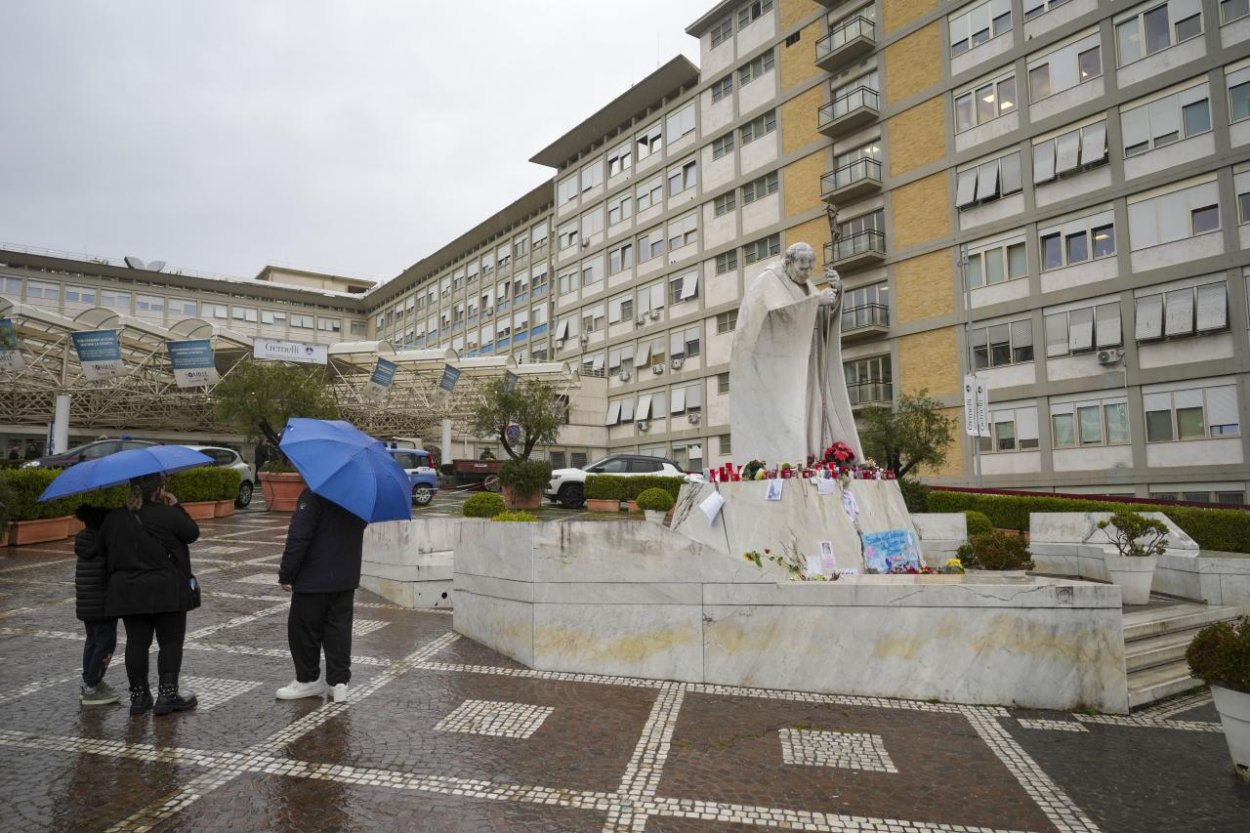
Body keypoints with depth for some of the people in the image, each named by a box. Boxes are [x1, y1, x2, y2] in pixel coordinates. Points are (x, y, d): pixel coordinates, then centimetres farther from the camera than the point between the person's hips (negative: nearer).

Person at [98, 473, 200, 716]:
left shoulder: (113, 519, 6)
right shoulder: (167, 515, -14)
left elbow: (104, 550, 13)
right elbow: (193, 533, -2)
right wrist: (176, 507, 2)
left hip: (127, 592, 6)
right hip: (165, 591, -5)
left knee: (137, 642, 11)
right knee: (171, 641, 4)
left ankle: (138, 695, 17)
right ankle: (167, 694, 4)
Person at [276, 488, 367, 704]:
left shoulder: (313, 495, -18)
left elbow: (298, 538, -20)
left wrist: (286, 573, -12)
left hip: (314, 580, -7)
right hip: (348, 579, 7)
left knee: (303, 628, 10)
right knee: (339, 628, 12)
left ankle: (308, 680, 20)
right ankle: (339, 681, 13)